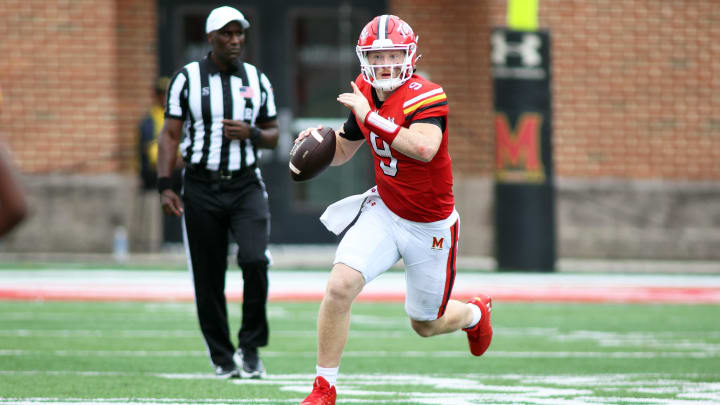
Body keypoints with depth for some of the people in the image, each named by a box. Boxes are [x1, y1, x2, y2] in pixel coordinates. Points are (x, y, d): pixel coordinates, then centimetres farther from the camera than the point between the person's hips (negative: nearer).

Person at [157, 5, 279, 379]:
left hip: (246, 186, 1)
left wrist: (251, 133, -9)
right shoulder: (187, 79, 1)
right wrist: (164, 187, -9)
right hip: (202, 189, -1)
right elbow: (170, 135, 0)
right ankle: (222, 357, 13)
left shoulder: (257, 81, 8)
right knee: (208, 277, 1)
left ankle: (250, 346, -4)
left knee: (254, 260, -19)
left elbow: (273, 136, 14)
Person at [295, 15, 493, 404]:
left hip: (430, 226, -4)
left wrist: (370, 116, -37)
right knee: (339, 286, -20)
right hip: (384, 212, 4)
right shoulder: (366, 93, -3)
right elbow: (343, 150, 12)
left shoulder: (425, 97, -23)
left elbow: (424, 148, -42)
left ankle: (476, 313, 51)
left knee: (425, 325, 14)